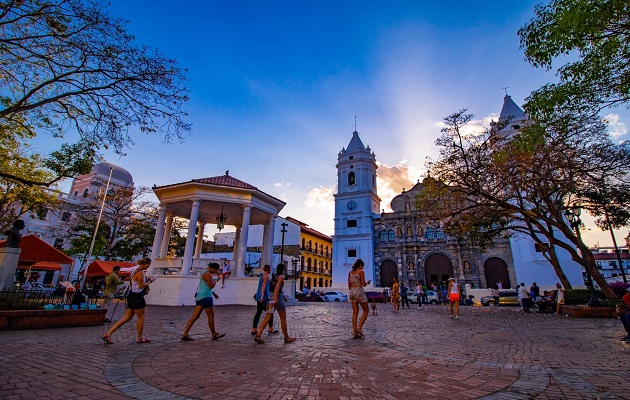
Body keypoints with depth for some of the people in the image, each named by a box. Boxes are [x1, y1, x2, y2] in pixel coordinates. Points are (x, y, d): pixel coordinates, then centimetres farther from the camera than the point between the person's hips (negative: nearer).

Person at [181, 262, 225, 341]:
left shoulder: (205, 273, 18)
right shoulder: (208, 274, -15)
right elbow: (211, 286, -17)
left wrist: (214, 293, 29)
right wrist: (216, 279, -2)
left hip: (199, 296, 10)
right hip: (206, 297, -10)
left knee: (195, 316, 7)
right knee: (211, 316, 3)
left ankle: (185, 334, 3)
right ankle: (214, 334, 15)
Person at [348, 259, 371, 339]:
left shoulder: (350, 272, 10)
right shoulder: (361, 272, -8)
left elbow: (349, 285, 11)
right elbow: (363, 284, -10)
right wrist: (367, 282, 11)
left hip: (352, 291, 6)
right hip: (359, 291, -6)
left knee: (355, 313, 8)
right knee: (366, 311, 9)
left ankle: (355, 332, 6)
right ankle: (359, 327, -3)